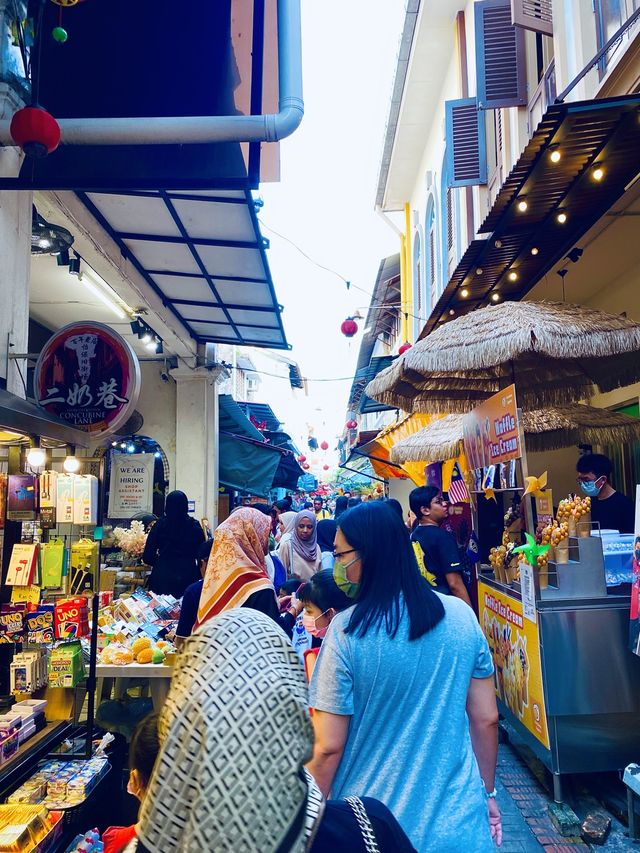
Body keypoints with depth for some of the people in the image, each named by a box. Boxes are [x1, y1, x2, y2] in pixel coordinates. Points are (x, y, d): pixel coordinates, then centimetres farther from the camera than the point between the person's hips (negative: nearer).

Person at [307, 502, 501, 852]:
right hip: (459, 820, 3)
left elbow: (327, 747, -15)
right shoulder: (461, 616, -8)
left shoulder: (347, 631, -20)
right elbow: (485, 718, 0)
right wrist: (487, 792, 15)